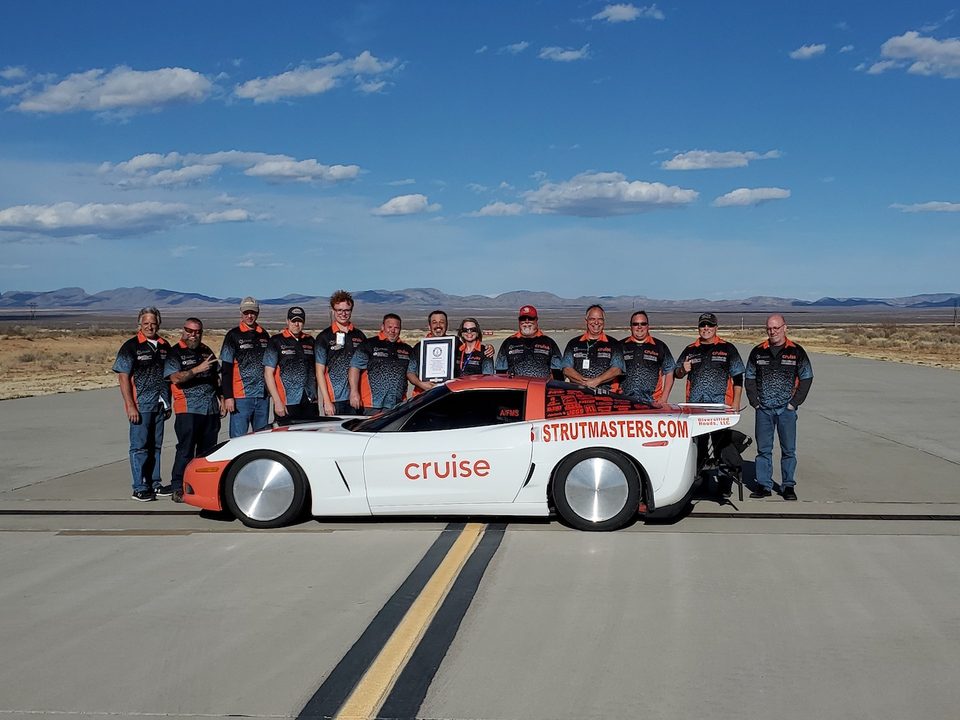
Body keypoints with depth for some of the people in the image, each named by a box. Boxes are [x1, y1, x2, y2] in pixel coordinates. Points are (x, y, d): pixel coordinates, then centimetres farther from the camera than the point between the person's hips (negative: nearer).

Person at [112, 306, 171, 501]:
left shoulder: (164, 346, 12)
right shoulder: (131, 346, -6)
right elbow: (123, 377, -9)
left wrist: (168, 403, 15)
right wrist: (130, 405, -15)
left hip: (160, 405, 6)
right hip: (141, 405, -6)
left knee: (155, 446, 12)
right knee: (139, 446, -2)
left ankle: (155, 484, 19)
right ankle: (139, 488, 1)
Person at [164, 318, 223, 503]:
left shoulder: (206, 351, 18)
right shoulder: (175, 353, 0)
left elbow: (216, 378, 24)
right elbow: (176, 378, -14)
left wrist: (221, 400, 16)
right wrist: (197, 369, -23)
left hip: (211, 409, 6)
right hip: (188, 409, -6)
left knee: (207, 450, 8)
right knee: (186, 449, -8)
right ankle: (177, 489, -4)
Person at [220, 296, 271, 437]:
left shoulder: (264, 335, 14)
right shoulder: (233, 336, -1)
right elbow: (226, 369, -4)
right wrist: (228, 396, -11)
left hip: (263, 396, 5)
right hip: (241, 396, -5)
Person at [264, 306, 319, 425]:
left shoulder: (310, 341, 14)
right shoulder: (276, 341, 0)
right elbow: (268, 374, -3)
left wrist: (315, 396, 13)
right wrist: (277, 402, -9)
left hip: (310, 402, 4)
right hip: (287, 403, -4)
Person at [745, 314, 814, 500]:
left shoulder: (796, 352, 1)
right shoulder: (758, 352, 7)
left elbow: (806, 378, 3)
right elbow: (749, 378, 12)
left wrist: (794, 403, -4)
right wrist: (755, 402, 2)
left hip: (787, 409, -2)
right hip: (763, 409, 2)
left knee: (788, 449, 3)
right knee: (763, 449, 6)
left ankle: (788, 486, 13)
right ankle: (764, 485, 13)